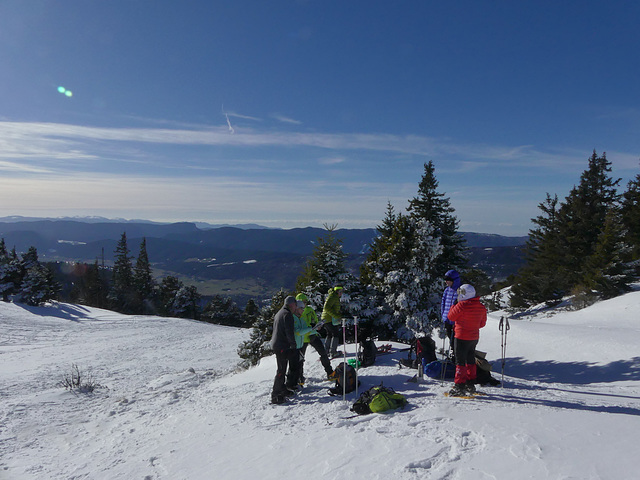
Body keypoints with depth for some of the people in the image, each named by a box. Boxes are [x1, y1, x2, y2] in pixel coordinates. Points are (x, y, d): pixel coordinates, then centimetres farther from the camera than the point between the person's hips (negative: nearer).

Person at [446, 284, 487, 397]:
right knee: (471, 360, 18)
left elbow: (451, 317, -8)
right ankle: (471, 385, 26)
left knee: (460, 361, -2)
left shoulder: (462, 305, -19)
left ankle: (459, 386, -2)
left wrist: (453, 307, 8)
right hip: (474, 337, 7)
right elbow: (482, 323, 12)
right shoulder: (481, 307, 4)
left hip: (462, 337, -7)